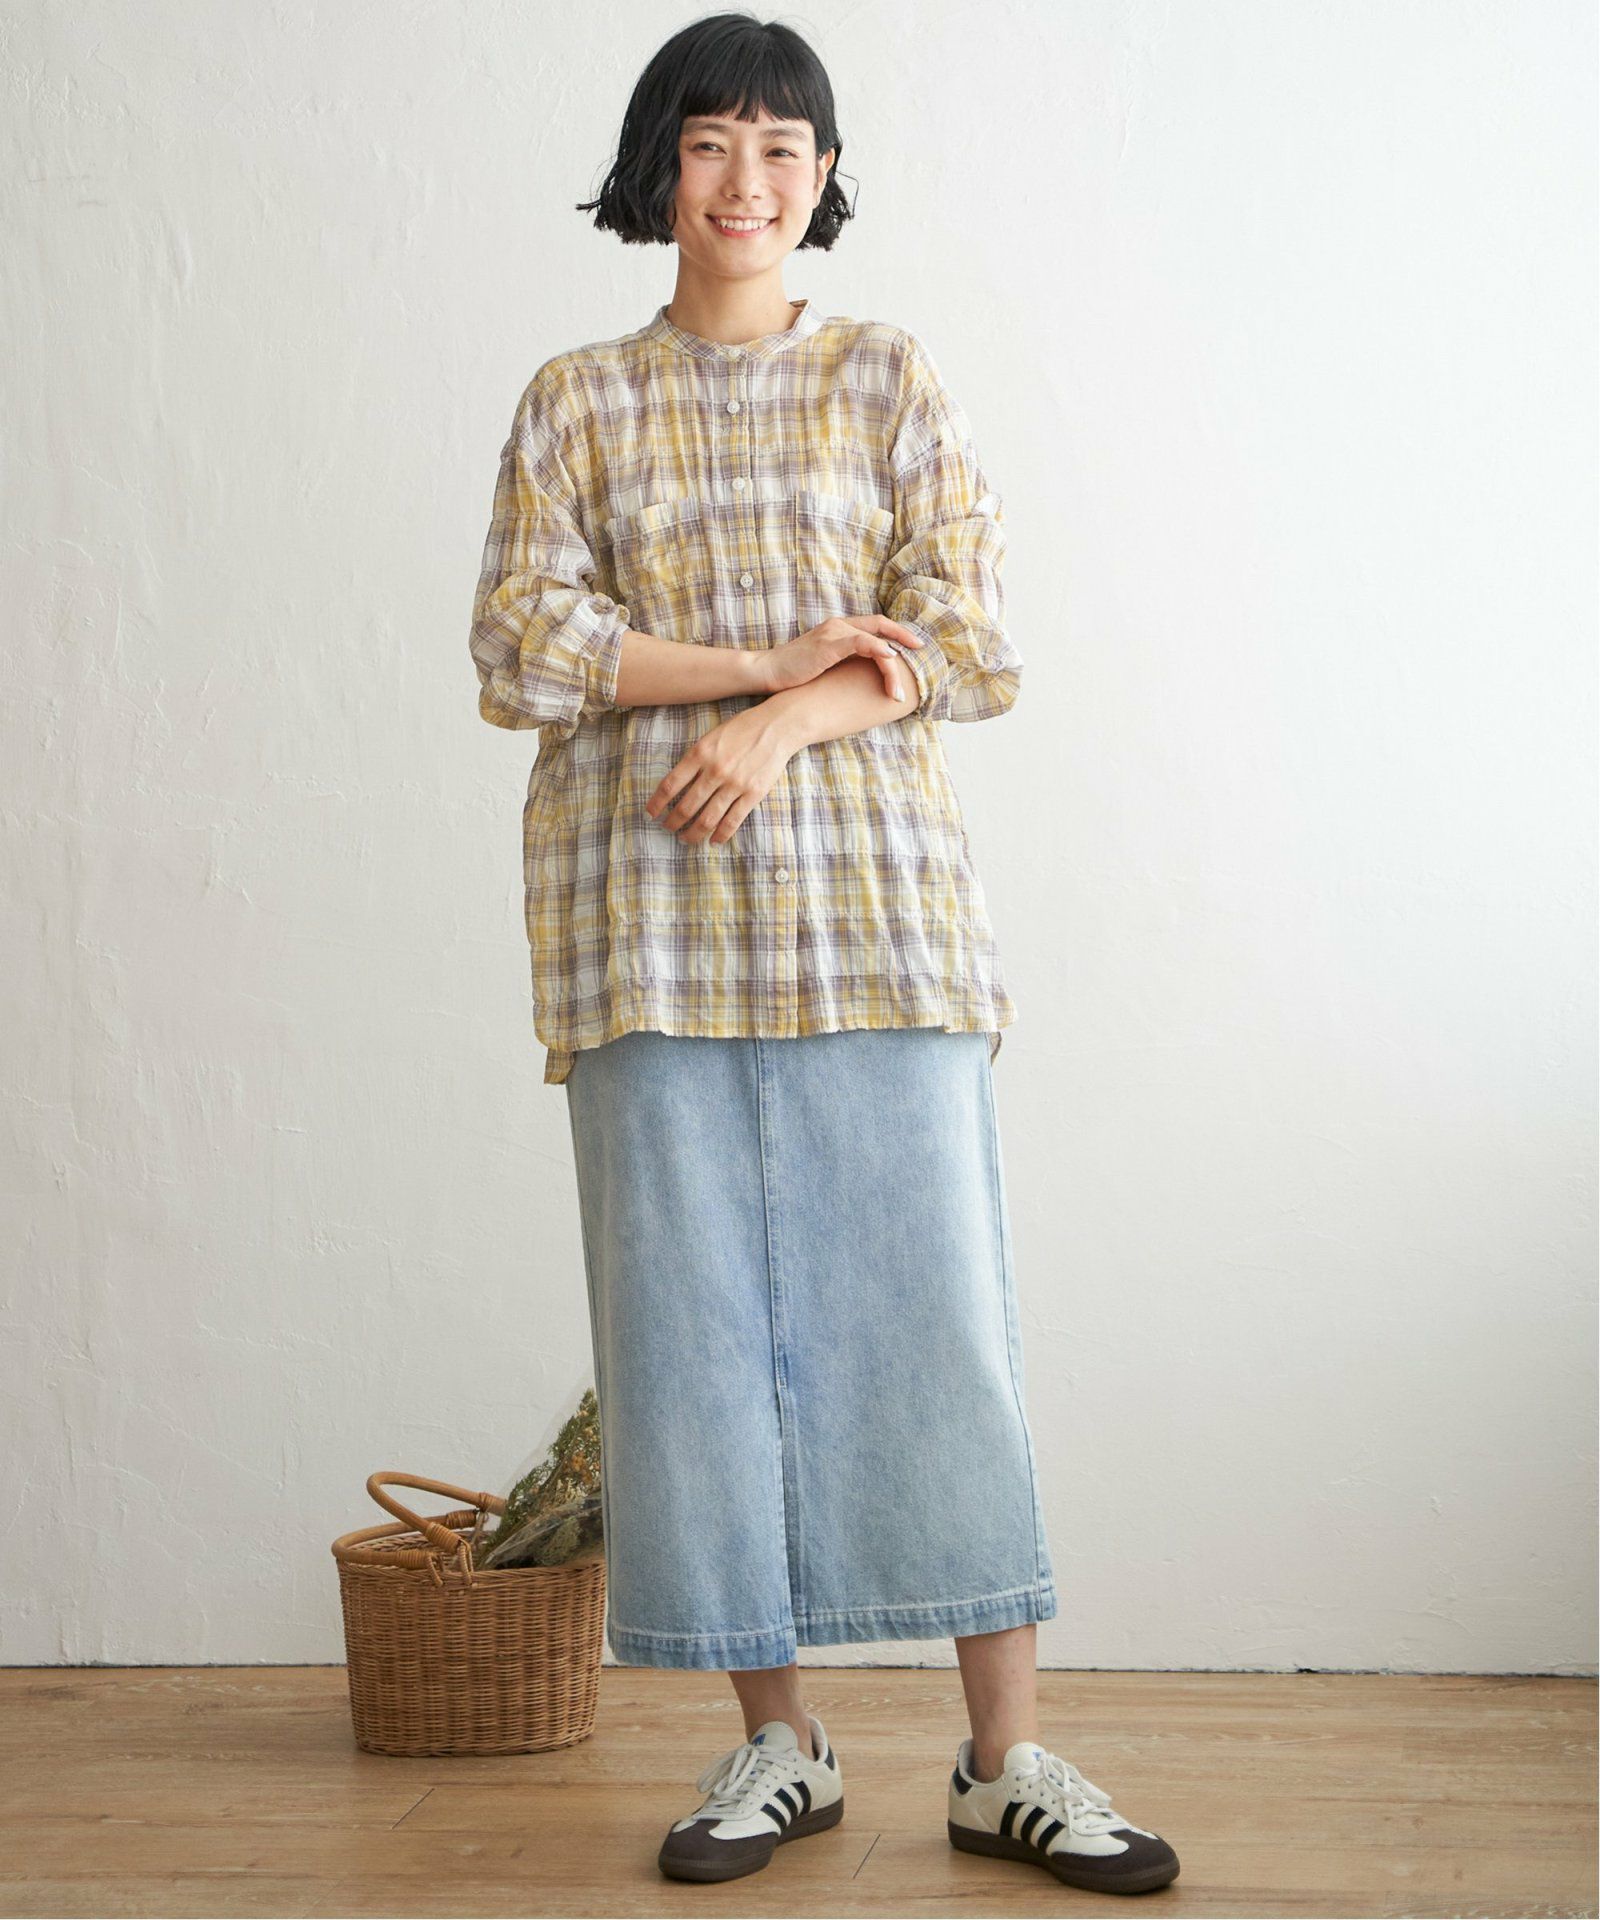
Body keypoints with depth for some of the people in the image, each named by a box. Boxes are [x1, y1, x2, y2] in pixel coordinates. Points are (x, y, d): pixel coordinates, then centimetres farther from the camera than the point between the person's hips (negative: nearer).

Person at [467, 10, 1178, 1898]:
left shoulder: (891, 380, 11)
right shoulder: (573, 402, 12)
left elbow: (972, 639, 2)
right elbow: (519, 645, 0)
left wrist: (783, 728, -13)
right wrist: (775, 659, -7)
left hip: (871, 892, -1)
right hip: (648, 910, 1)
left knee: (930, 1305, -4)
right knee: (698, 1315, 1)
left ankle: (1006, 1759, 2)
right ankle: (776, 1738, 13)